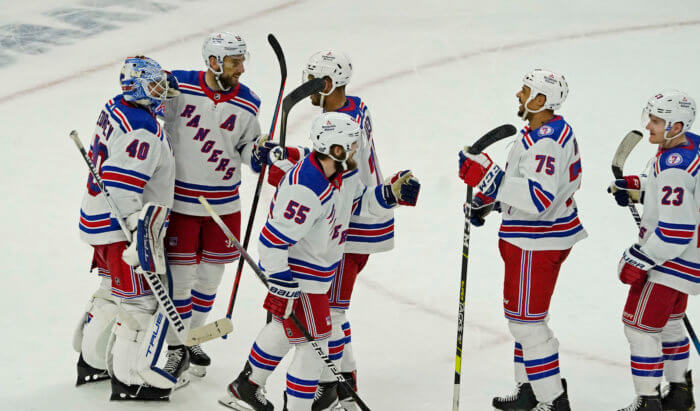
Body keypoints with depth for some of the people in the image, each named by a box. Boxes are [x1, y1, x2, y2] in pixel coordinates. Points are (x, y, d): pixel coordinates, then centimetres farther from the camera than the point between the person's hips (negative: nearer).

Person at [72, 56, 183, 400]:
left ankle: (92, 360, 36)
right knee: (140, 296, -2)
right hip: (123, 225, -10)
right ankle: (129, 379, 4)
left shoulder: (116, 109, 7)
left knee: (114, 288, 24)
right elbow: (120, 188, -29)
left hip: (101, 218, 10)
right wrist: (137, 234, -30)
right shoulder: (141, 130, -24)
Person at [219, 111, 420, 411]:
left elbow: (358, 203, 15)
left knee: (284, 328, 26)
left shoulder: (343, 173, -4)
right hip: (296, 277, -11)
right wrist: (282, 288, -26)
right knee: (314, 343, -1)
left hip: (317, 269, 11)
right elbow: (273, 240, -29)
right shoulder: (305, 190, -33)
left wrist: (391, 193, -2)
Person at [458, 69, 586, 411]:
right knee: (526, 314, 21)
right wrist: (489, 199, 18)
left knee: (525, 318, -4)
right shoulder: (555, 130, 8)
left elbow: (539, 199, -36)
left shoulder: (546, 143, -26)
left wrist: (489, 178, -36)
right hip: (545, 236, 11)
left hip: (536, 243, -11)